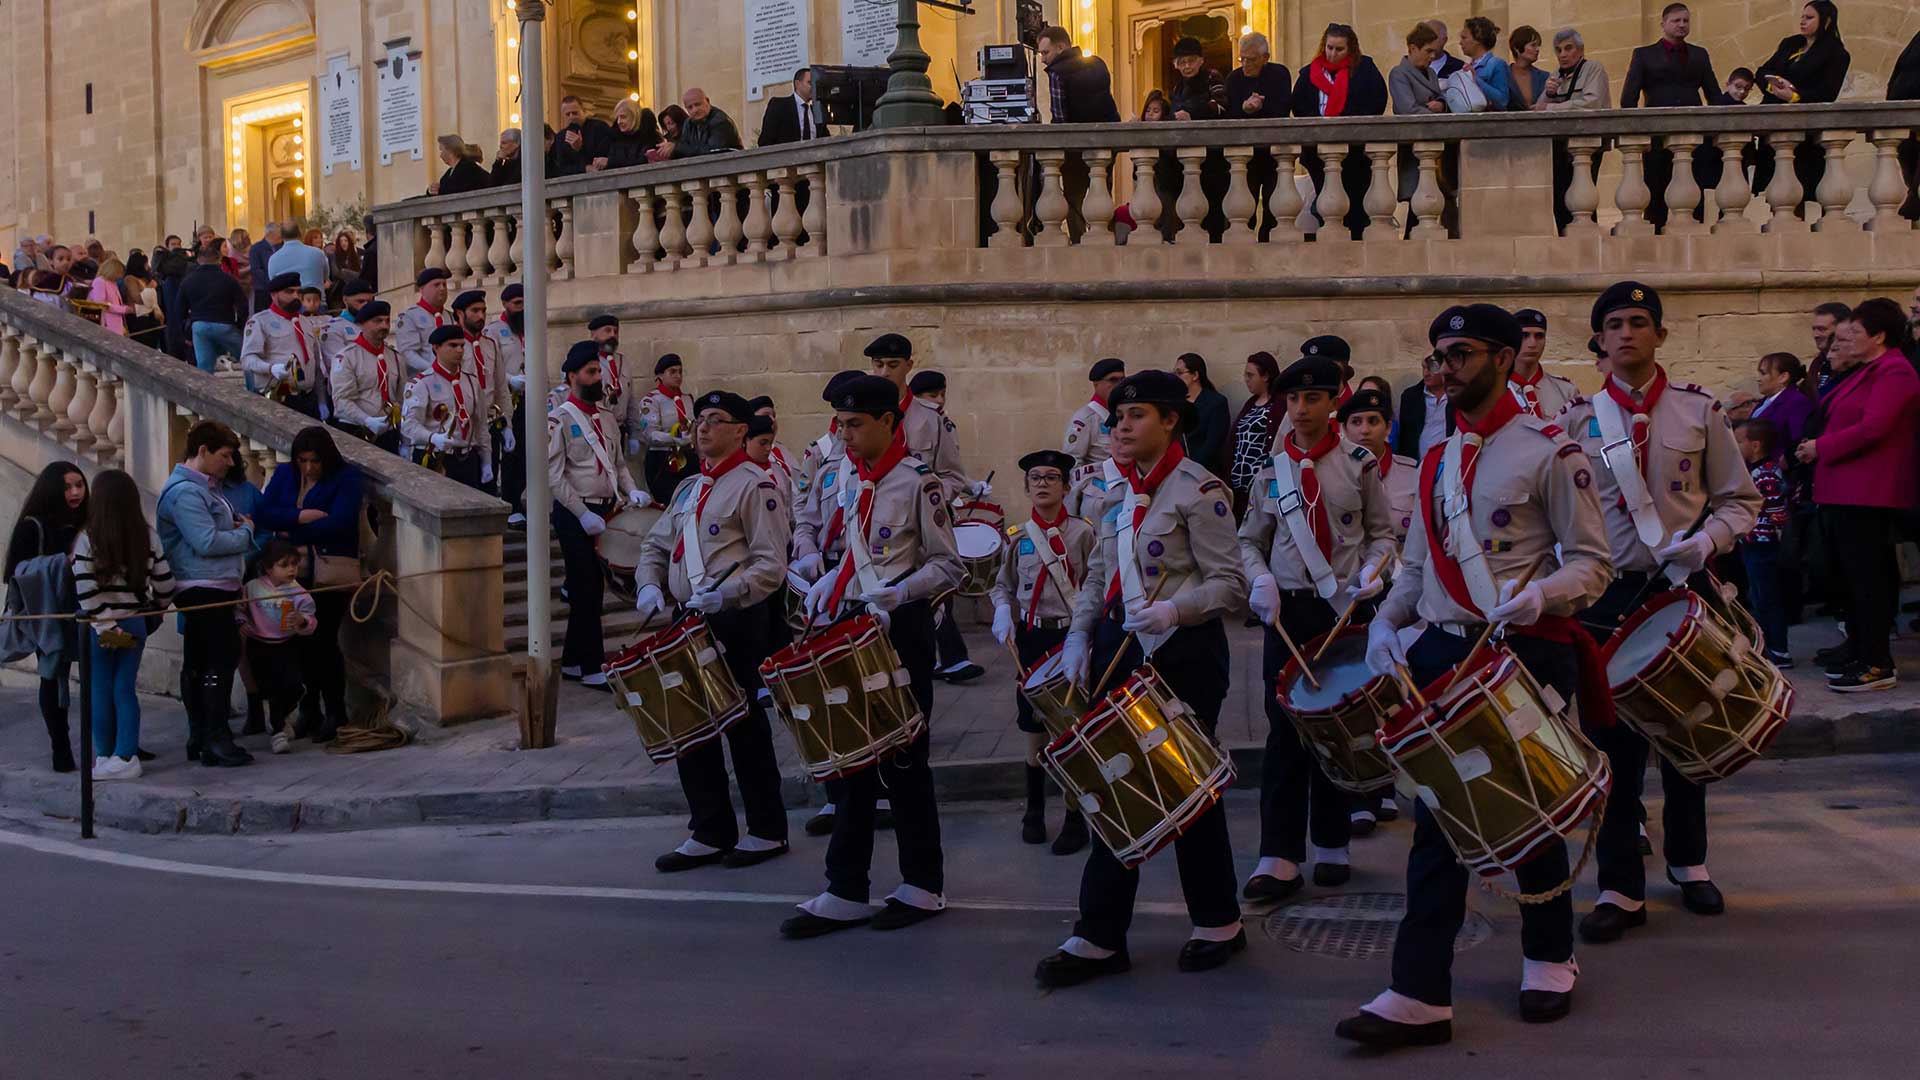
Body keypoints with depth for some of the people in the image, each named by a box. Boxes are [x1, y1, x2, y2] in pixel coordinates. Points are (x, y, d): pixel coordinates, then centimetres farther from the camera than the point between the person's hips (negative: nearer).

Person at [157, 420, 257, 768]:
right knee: (220, 661, -9)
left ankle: (200, 740, 20)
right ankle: (215, 740, -6)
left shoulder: (204, 488, 18)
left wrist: (236, 525, 9)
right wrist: (245, 534, -7)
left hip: (216, 589, 11)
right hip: (204, 591, -11)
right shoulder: (185, 492, -15)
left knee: (198, 665, 13)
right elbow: (207, 542, -21)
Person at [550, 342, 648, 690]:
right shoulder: (560, 419, -10)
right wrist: (583, 515, -19)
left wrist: (631, 492, 1)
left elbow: (617, 462, 20)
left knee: (593, 589, 12)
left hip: (606, 511, 8)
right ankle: (593, 669, 1)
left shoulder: (603, 417, 13)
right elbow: (554, 475, -15)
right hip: (575, 516, -8)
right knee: (586, 592, -4)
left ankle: (572, 662, 22)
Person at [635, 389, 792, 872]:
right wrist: (650, 586, 1)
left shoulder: (755, 485, -8)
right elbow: (656, 545, 21)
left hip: (738, 622, -8)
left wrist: (723, 595, -25)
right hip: (688, 620, 8)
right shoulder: (689, 488, 17)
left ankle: (767, 831, 13)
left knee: (744, 724, 0)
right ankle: (710, 833, 19)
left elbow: (771, 565, -14)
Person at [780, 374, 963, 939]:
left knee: (902, 758, 1)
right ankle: (846, 892, 13)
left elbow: (947, 566, -10)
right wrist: (828, 585, 5)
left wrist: (894, 595, -22)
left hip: (902, 629, -7)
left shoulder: (918, 480, -12)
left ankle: (923, 887, 14)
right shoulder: (848, 474, 9)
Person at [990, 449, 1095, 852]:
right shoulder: (1017, 536, 5)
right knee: (1036, 730, 11)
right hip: (1032, 638, 3)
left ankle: (1075, 819, 12)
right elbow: (1004, 585, 13)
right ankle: (1034, 812, 25)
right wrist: (1003, 616, -6)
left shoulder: (1082, 532, -3)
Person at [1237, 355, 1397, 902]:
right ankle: (1279, 858, -2)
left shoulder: (1359, 465, 0)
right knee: (1286, 731, -3)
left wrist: (1372, 569, -13)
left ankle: (1332, 846, 21)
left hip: (1346, 609, -1)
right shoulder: (1272, 472, 5)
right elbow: (1250, 540, 12)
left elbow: (1381, 532, 6)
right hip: (1288, 611, 1)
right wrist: (1260, 579, -7)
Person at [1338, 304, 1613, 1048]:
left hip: (1527, 654, -5)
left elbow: (1592, 561, -8)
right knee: (1436, 821, 0)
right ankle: (1421, 993, -1)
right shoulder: (1436, 462, 12)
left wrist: (1542, 595, -27)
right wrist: (1386, 621, 0)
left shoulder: (1548, 451, -7)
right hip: (1442, 652, 5)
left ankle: (1549, 960, 31)